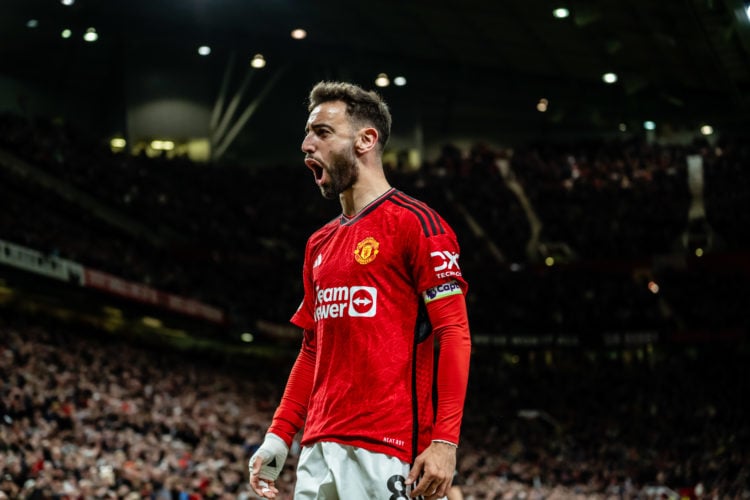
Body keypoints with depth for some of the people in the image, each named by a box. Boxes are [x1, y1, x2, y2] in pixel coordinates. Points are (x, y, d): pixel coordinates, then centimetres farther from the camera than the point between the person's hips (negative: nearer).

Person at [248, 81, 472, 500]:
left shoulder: (414, 222, -5)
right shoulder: (320, 244, 19)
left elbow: (454, 334, -11)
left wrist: (445, 442, -19)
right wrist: (278, 438, 15)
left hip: (385, 449, -8)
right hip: (319, 449, 8)